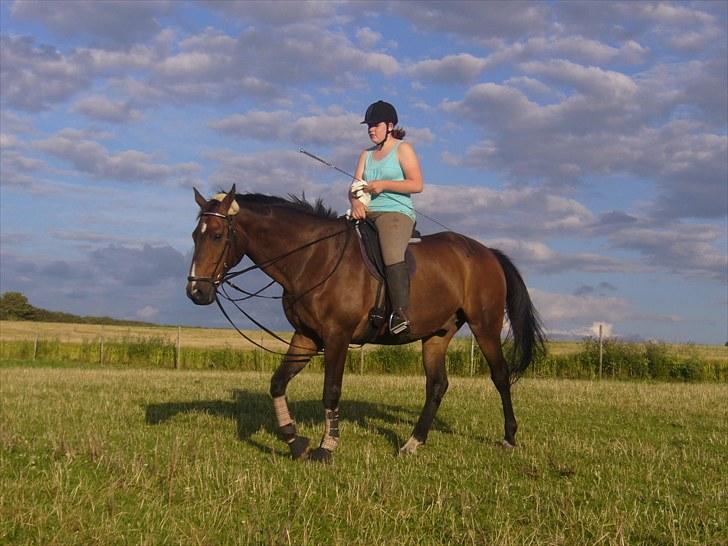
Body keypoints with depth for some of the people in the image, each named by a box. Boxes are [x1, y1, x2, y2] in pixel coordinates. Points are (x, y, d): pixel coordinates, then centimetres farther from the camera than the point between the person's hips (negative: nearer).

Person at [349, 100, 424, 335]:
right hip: (367, 214, 8)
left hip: (397, 212, -7)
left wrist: (383, 185, -14)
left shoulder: (403, 149, 5)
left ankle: (400, 313, -39)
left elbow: (417, 184, -6)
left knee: (392, 256, -31)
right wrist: (356, 201, -10)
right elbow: (355, 187, 14)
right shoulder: (366, 154, 23)